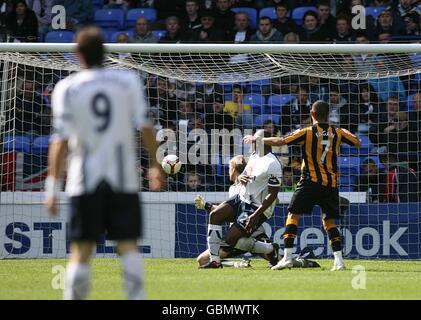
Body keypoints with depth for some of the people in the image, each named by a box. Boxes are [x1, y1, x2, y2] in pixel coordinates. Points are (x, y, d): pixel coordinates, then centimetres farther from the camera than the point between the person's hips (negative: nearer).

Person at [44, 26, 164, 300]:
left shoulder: (67, 88, -1)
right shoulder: (129, 82, 3)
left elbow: (61, 140, -6)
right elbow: (145, 126, -1)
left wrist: (52, 187, -5)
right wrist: (155, 165, 9)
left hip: (85, 181, -1)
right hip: (123, 178, 1)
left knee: (81, 250, 3)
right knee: (128, 245, 3)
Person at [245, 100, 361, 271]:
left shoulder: (307, 132, -5)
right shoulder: (337, 133, 4)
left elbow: (280, 141, -9)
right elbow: (357, 143, 16)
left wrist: (256, 139, 1)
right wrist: (347, 133, 35)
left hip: (311, 180, -4)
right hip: (331, 183, 4)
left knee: (293, 215, 1)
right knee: (329, 221, 12)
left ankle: (287, 257, -9)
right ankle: (339, 260, 0)